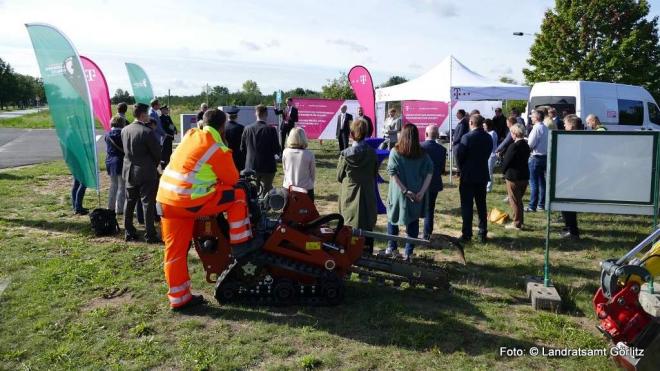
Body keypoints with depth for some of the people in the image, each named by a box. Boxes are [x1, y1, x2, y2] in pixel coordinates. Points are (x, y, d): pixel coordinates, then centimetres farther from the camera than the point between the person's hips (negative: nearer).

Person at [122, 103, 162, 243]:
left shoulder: (124, 130, 3)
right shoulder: (147, 131, -17)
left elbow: (125, 149, 12)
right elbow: (157, 152, -11)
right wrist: (155, 165, 8)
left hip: (129, 171, 7)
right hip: (146, 172, -6)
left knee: (130, 202, 14)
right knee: (148, 203, -1)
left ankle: (129, 232, 21)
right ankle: (150, 235, 1)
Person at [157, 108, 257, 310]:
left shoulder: (191, 136, 12)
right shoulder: (218, 150, -9)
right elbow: (232, 179, 2)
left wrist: (211, 180, 29)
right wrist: (218, 180, 22)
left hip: (166, 200, 8)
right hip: (190, 201, -8)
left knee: (175, 251, 12)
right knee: (238, 195, 4)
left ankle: (179, 298, 22)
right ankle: (241, 243, 9)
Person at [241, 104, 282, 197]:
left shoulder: (247, 129, -3)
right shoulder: (271, 129, -14)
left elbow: (242, 148, 4)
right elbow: (277, 150, -12)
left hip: (251, 166, 3)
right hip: (267, 167, -3)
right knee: (266, 191, 7)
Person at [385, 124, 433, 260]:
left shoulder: (395, 152, -7)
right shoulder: (423, 154, 1)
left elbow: (392, 173, -16)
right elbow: (430, 172, -7)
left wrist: (405, 191, -15)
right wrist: (422, 192, -9)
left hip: (398, 194, -2)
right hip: (417, 195, 2)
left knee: (393, 218, 18)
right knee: (413, 222, 12)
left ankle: (391, 248, 22)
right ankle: (408, 252, 13)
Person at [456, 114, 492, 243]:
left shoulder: (467, 137, -15)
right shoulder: (488, 138, 2)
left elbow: (459, 155, -12)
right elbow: (488, 154, 6)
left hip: (468, 176, -5)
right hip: (482, 175, 5)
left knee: (467, 206, 2)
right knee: (481, 205, 12)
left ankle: (467, 234, 4)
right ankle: (483, 234, 16)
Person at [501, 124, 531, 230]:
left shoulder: (514, 146, -20)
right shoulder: (526, 145, 5)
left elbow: (506, 161, -16)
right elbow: (526, 159, 11)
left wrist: (504, 171, 3)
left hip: (513, 176, -8)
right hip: (524, 176, 8)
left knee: (514, 200, 2)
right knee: (519, 199, 19)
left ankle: (516, 223, 7)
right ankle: (520, 221, 27)